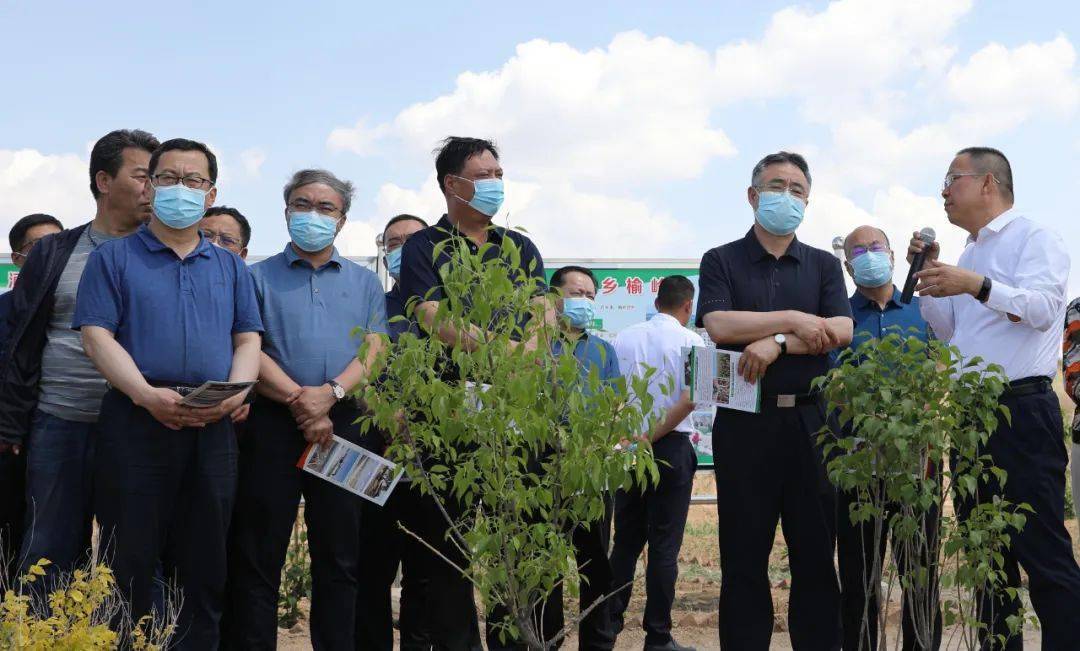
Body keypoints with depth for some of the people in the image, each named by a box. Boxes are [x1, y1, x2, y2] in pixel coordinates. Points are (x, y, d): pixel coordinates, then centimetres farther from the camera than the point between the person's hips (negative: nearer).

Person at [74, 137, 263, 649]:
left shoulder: (230, 267, 18)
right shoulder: (114, 257, 7)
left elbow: (248, 338, 13)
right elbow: (96, 335, -3)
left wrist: (237, 391, -8)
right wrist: (147, 395, -18)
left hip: (212, 429, 3)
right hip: (136, 421, -3)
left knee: (204, 565, 8)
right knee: (131, 564, 0)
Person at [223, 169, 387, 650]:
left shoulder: (364, 282, 16)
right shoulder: (259, 277, 10)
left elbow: (374, 350, 4)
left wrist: (331, 393, -14)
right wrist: (299, 400, -14)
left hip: (345, 426, 2)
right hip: (272, 425, -2)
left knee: (340, 557, 4)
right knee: (258, 557, 0)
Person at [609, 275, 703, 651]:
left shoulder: (625, 337, 5)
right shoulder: (690, 341, -5)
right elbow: (691, 397, -16)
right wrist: (652, 436, -13)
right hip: (671, 449, -4)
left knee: (626, 540, 14)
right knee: (664, 546, 2)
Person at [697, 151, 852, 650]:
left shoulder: (823, 265, 14)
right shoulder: (721, 262, 8)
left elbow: (841, 330, -2)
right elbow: (718, 325, -10)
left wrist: (776, 343, -14)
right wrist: (793, 320, -11)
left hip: (810, 419, 2)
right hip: (744, 420, -2)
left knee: (817, 552, 3)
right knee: (744, 556, 2)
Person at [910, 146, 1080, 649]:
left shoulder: (1032, 239, -3)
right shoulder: (970, 253, 21)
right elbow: (947, 330, 24)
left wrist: (976, 284, -31)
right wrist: (928, 274, 13)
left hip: (1021, 413, -9)